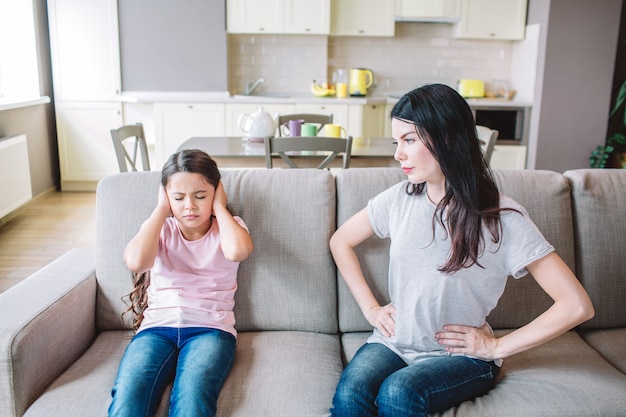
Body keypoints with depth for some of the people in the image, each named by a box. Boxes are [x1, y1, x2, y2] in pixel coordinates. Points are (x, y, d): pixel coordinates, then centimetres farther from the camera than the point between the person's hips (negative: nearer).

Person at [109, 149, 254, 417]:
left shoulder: (228, 227, 9)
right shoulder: (161, 228, 12)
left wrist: (219, 207, -2)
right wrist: (161, 210, 0)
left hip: (210, 328, -1)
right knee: (127, 394, -30)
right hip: (157, 327, 2)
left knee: (192, 394, -34)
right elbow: (135, 262, -12)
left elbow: (237, 251, -19)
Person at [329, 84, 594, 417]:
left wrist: (495, 347, -8)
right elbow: (341, 241, 15)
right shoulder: (398, 199, -1)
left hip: (461, 355, -2)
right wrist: (371, 308, 6)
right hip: (394, 342, 3)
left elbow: (577, 306, -13)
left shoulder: (503, 219, -13)